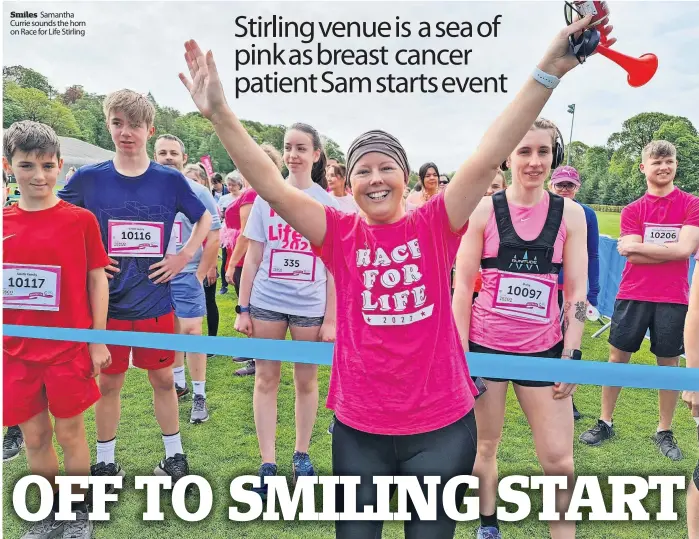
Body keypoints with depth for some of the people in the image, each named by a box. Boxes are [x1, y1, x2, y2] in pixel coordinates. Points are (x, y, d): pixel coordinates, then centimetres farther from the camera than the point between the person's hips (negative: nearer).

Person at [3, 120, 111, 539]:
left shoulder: (81, 219, -7)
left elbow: (98, 280, -3)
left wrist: (98, 341, -5)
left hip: (69, 347, -3)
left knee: (69, 432, 9)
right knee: (34, 436, 14)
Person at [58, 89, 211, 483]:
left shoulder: (170, 180, -3)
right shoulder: (89, 178, -3)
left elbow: (204, 218, 11)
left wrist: (185, 256, -1)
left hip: (155, 300, 0)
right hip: (107, 301, 0)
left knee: (163, 378, 11)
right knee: (109, 382, 12)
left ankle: (174, 454, 29)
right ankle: (105, 461, 30)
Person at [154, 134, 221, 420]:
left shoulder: (198, 192, -6)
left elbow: (213, 235, -5)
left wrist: (200, 274, -8)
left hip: (186, 275, -4)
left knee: (191, 332, -3)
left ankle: (199, 396, 6)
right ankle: (178, 382, 31)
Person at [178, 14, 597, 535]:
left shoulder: (435, 226, -6)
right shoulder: (340, 234, -4)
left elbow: (489, 158, -15)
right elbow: (271, 185, -12)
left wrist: (549, 70, -22)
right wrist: (221, 113, -22)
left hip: (442, 427, -1)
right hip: (359, 429, 1)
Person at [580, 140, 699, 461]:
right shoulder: (633, 210, 4)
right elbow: (633, 256, -7)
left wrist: (638, 245, -12)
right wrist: (671, 249, -12)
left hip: (673, 299, -1)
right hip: (632, 295, 1)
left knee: (669, 362, 8)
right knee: (617, 356, 7)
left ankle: (665, 431, 24)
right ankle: (605, 422, 21)